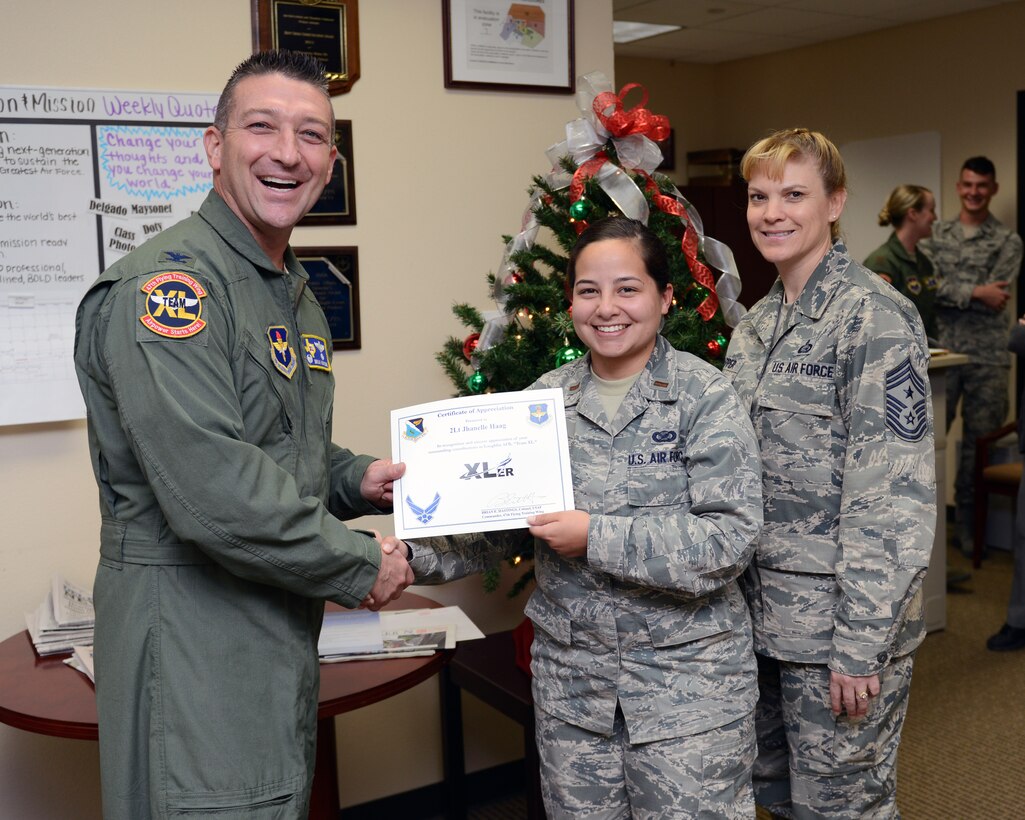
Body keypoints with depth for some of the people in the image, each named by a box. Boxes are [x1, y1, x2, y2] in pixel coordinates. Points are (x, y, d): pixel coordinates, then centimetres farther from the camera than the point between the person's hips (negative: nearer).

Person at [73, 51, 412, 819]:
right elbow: (213, 490, -28)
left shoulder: (298, 296, 13)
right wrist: (361, 567, -16)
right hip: (193, 648, -9)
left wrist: (357, 479, 4)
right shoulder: (168, 283, -19)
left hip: (284, 640, 9)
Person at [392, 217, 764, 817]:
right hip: (570, 676, 4)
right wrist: (416, 555, -10)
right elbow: (497, 527, 6)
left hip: (687, 676, -3)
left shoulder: (706, 397, -9)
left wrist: (598, 537, -22)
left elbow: (730, 540, -18)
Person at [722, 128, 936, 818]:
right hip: (763, 614, 7)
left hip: (841, 623, -7)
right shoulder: (758, 322, 10)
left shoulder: (873, 315, -14)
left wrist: (860, 644, -20)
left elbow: (897, 495, -18)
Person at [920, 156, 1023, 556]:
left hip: (988, 358, 0)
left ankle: (969, 529, 17)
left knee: (978, 443, 5)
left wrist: (950, 290, -10)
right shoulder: (935, 235, 9)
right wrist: (976, 291, -14)